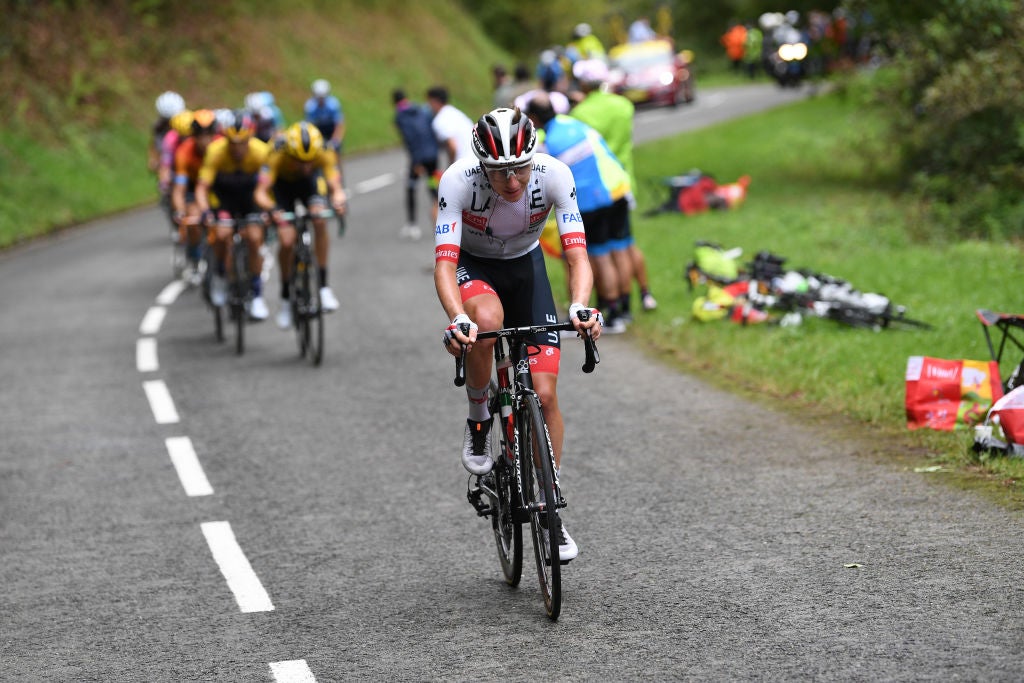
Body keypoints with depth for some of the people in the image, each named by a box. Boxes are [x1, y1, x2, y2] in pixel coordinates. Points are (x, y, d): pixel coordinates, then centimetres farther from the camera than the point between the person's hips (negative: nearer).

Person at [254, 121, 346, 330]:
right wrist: (271, 209, -64)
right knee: (286, 241, -16)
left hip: (309, 181, 1)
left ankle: (323, 285, -18)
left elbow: (336, 187, -39)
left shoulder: (324, 154, -35)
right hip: (283, 182, -1)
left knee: (320, 221, -28)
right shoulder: (277, 155, -39)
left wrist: (338, 200, -62)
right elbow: (261, 193, -43)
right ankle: (286, 297, 7)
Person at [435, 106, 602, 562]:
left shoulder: (554, 175, -29)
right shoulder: (458, 180, -33)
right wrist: (458, 319, -56)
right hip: (471, 266, -2)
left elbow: (576, 255, -32)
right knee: (487, 318, -39)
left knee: (543, 392, -7)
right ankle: (478, 416, -10)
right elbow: (444, 264, -38)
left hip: (525, 266, 2)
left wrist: (579, 307, -52)